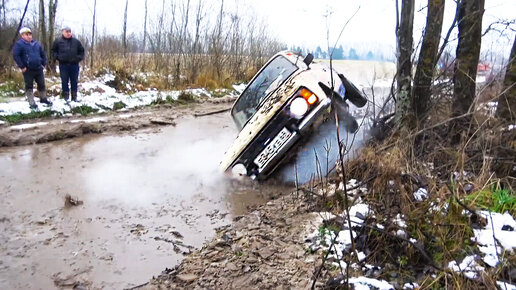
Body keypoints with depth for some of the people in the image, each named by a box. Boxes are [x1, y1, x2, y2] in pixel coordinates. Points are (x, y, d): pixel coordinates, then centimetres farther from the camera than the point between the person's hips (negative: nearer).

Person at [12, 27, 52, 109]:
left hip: (39, 68, 5)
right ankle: (32, 103, 9)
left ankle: (43, 99, 31)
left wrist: (43, 64, 11)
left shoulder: (36, 44, 10)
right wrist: (22, 67, -16)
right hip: (28, 70, -5)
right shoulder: (19, 44, -8)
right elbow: (15, 55, -13)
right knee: (29, 86, 3)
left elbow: (43, 54, 19)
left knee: (41, 84, 14)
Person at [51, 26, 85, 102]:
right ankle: (66, 97, 12)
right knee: (64, 81, 4)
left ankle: (74, 97, 15)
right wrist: (57, 57, -2)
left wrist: (79, 58, 2)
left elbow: (81, 51, 16)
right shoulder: (58, 41, 3)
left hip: (74, 64, 1)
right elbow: (53, 51, 12)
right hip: (63, 64, -1)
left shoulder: (76, 41, 7)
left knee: (74, 81, 7)